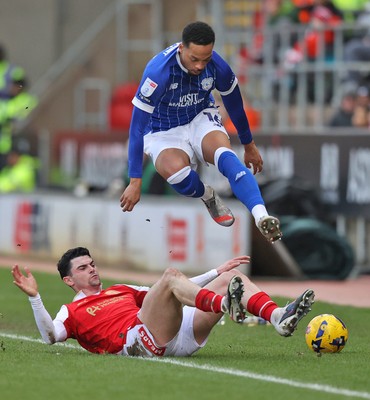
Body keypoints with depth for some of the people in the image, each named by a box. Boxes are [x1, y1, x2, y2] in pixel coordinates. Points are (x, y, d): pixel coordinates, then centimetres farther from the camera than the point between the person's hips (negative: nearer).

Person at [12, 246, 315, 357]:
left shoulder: (122, 291, 38)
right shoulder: (73, 311, 19)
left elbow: (177, 293, 39)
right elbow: (50, 337, -1)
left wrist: (217, 272, 36)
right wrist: (35, 298, -12)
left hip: (179, 335, 7)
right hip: (140, 340, -7)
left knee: (232, 277, -3)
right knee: (171, 274, -26)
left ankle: (279, 317, -30)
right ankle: (225, 305, -50)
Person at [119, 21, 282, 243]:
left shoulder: (216, 65, -16)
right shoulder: (158, 71, -29)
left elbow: (234, 104, 6)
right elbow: (137, 126, -24)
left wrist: (249, 145, 19)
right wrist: (135, 182, -25)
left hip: (201, 121, 2)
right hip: (165, 133, -2)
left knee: (226, 156, -33)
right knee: (175, 171, -37)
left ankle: (262, 217, -48)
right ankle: (209, 197, -3)